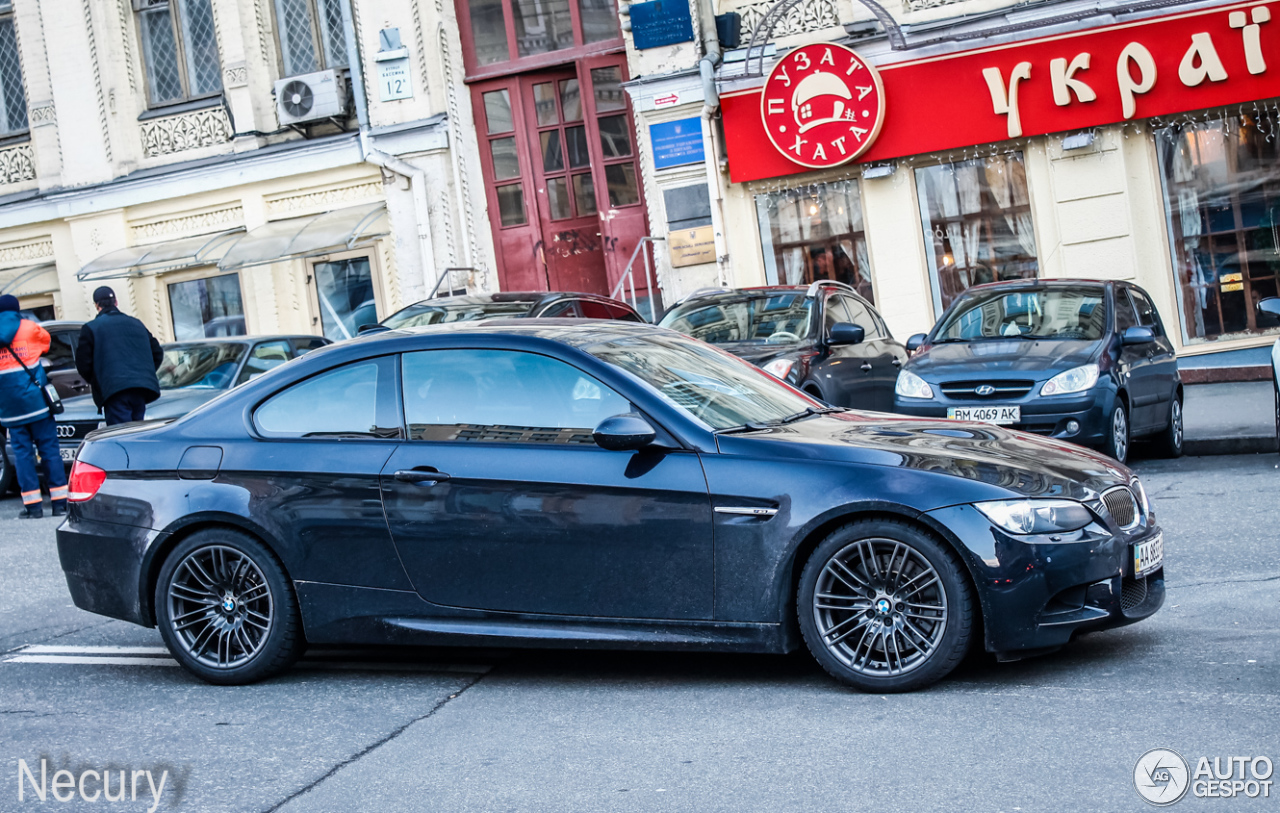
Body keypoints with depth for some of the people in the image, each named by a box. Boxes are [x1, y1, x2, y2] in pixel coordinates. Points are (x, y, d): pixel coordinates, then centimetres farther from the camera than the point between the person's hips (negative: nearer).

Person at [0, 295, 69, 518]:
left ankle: (33, 505, -2)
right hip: (35, 400, -1)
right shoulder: (29, 328, 2)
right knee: (49, 449, 3)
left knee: (22, 452, 4)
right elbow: (46, 343, 20)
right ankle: (60, 502, -1)